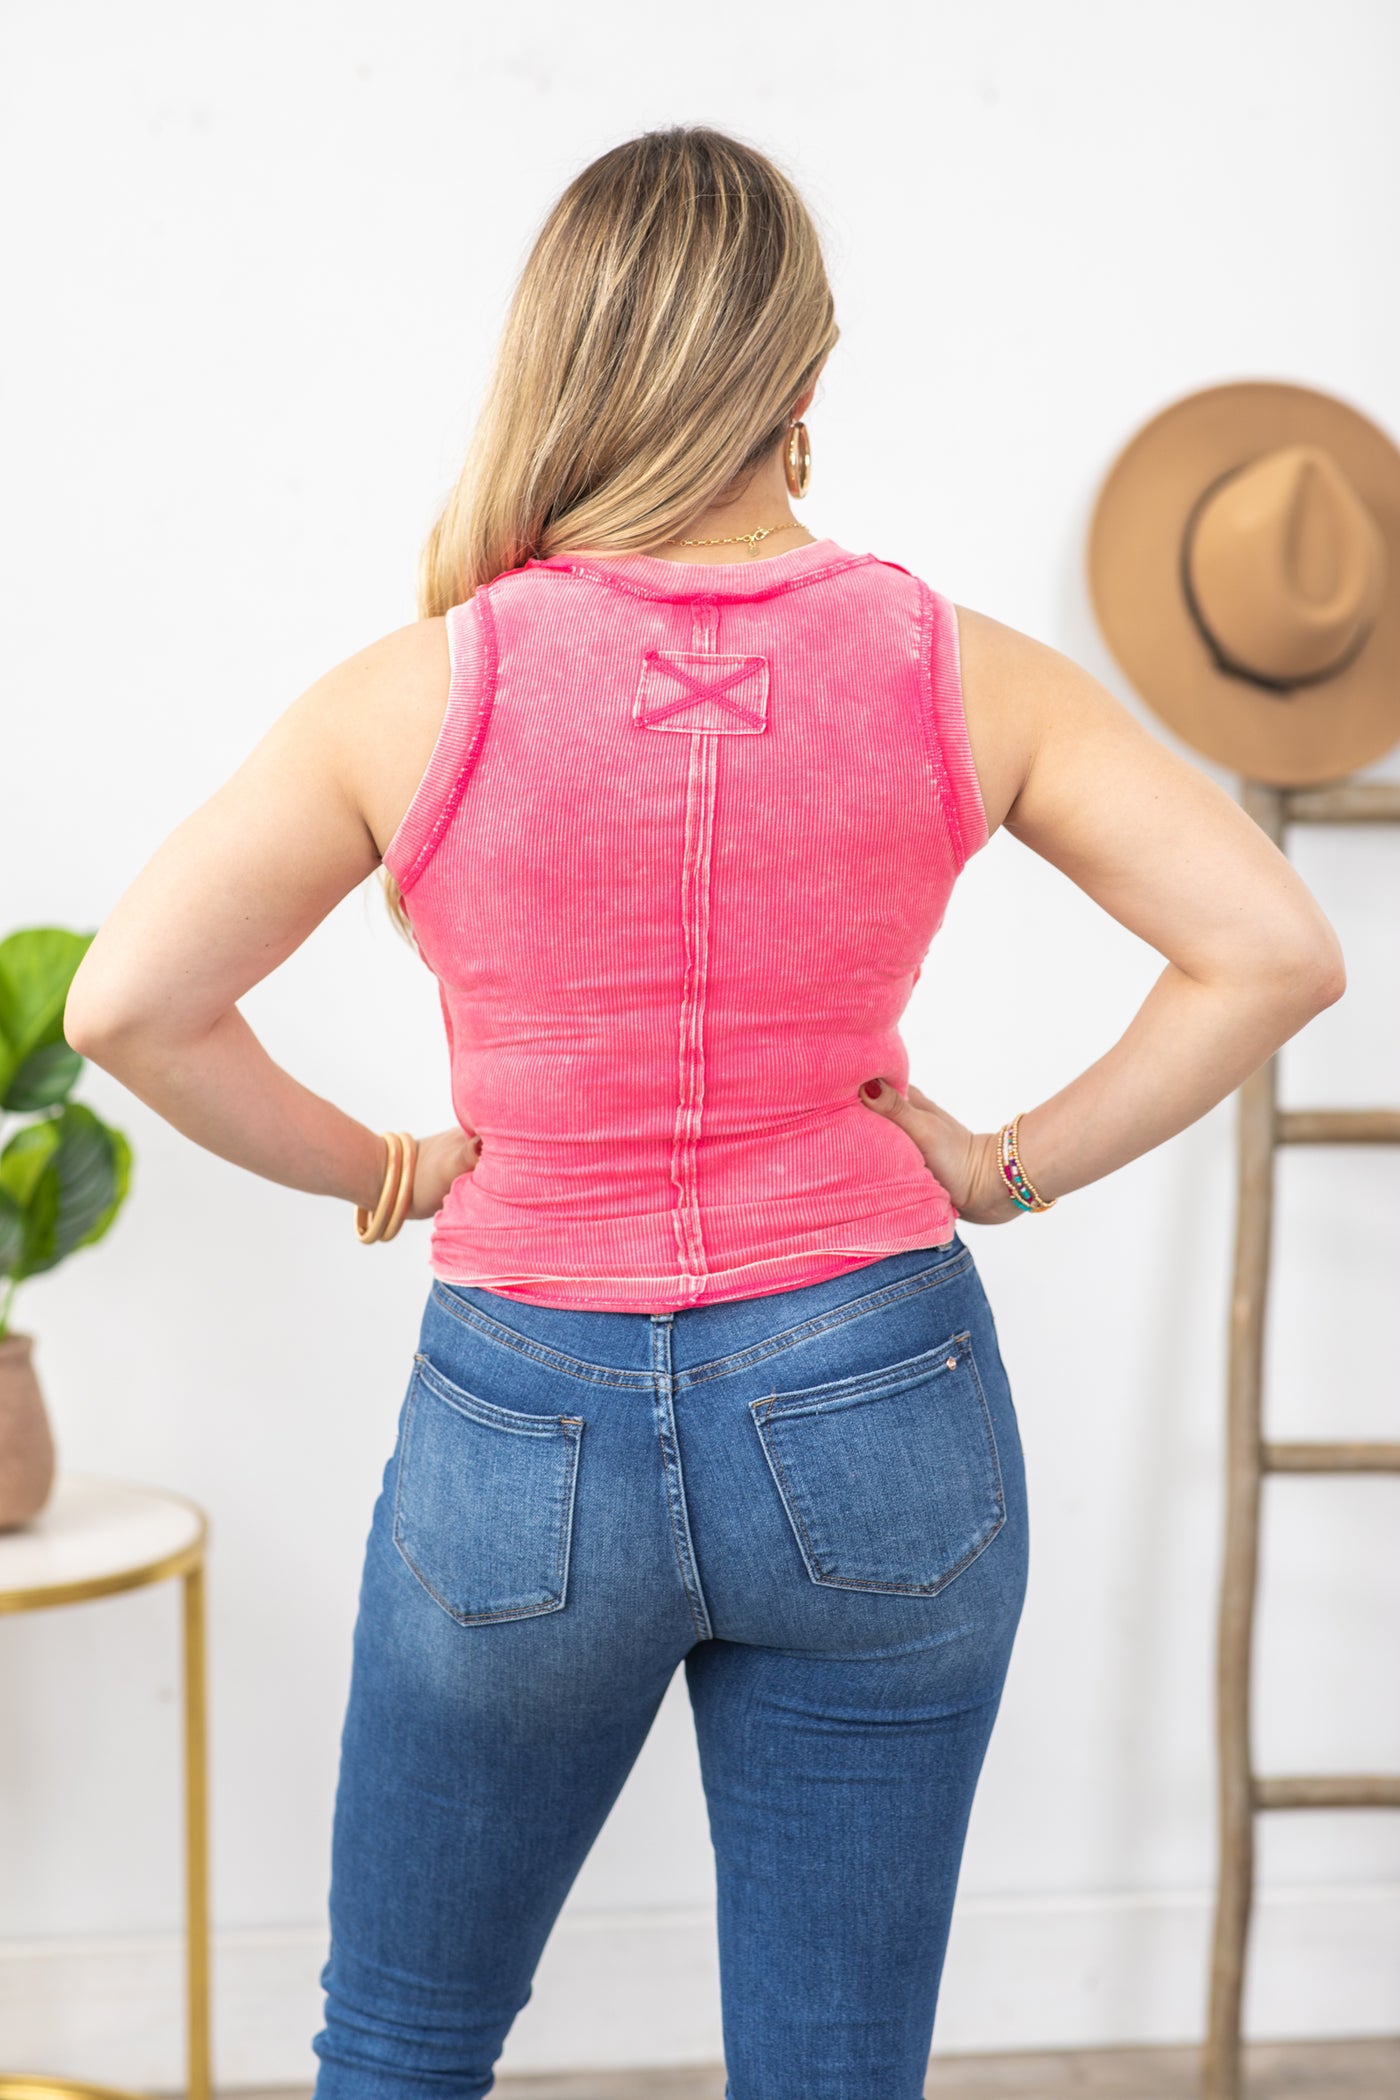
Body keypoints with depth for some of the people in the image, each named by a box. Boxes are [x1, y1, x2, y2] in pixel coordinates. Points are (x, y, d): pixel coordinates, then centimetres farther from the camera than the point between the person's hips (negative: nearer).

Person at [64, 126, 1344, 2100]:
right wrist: (1017, 1166, 0)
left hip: (526, 1430, -1)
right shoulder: (957, 673, -7)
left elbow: (129, 1003, -11)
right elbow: (1274, 950, -7)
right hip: (878, 1425, 2)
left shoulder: (422, 694, -11)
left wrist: (377, 1172, 2)